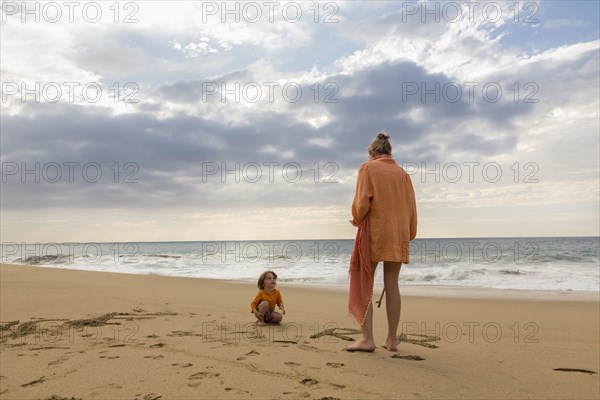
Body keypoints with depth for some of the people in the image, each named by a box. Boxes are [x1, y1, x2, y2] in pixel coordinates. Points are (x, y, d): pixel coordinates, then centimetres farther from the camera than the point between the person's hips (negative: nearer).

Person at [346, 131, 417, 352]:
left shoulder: (368, 167, 0)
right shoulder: (402, 173, 12)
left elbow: (362, 201, -10)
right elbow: (411, 206, 8)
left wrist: (356, 219, 8)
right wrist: (409, 234, 14)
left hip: (373, 230, -4)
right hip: (399, 234, 5)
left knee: (364, 284, 0)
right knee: (392, 285, 7)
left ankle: (367, 339, -4)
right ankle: (392, 340, 10)